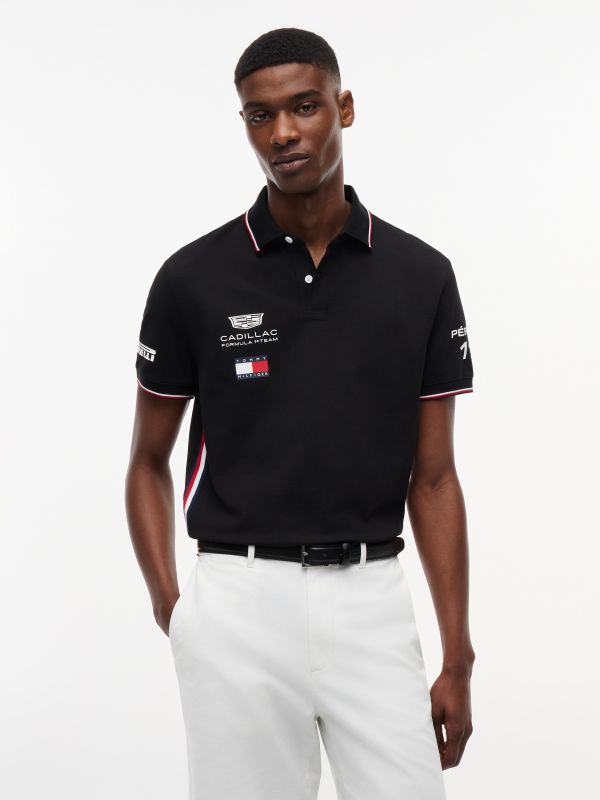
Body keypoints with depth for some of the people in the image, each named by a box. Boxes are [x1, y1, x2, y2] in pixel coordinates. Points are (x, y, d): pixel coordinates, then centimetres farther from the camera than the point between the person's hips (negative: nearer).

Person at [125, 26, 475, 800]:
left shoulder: (421, 277, 2)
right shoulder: (192, 278, -2)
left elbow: (433, 478, 4)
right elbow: (148, 462, 7)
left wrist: (458, 660, 1)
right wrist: (170, 606, -6)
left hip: (373, 606, 1)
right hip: (239, 606, -1)